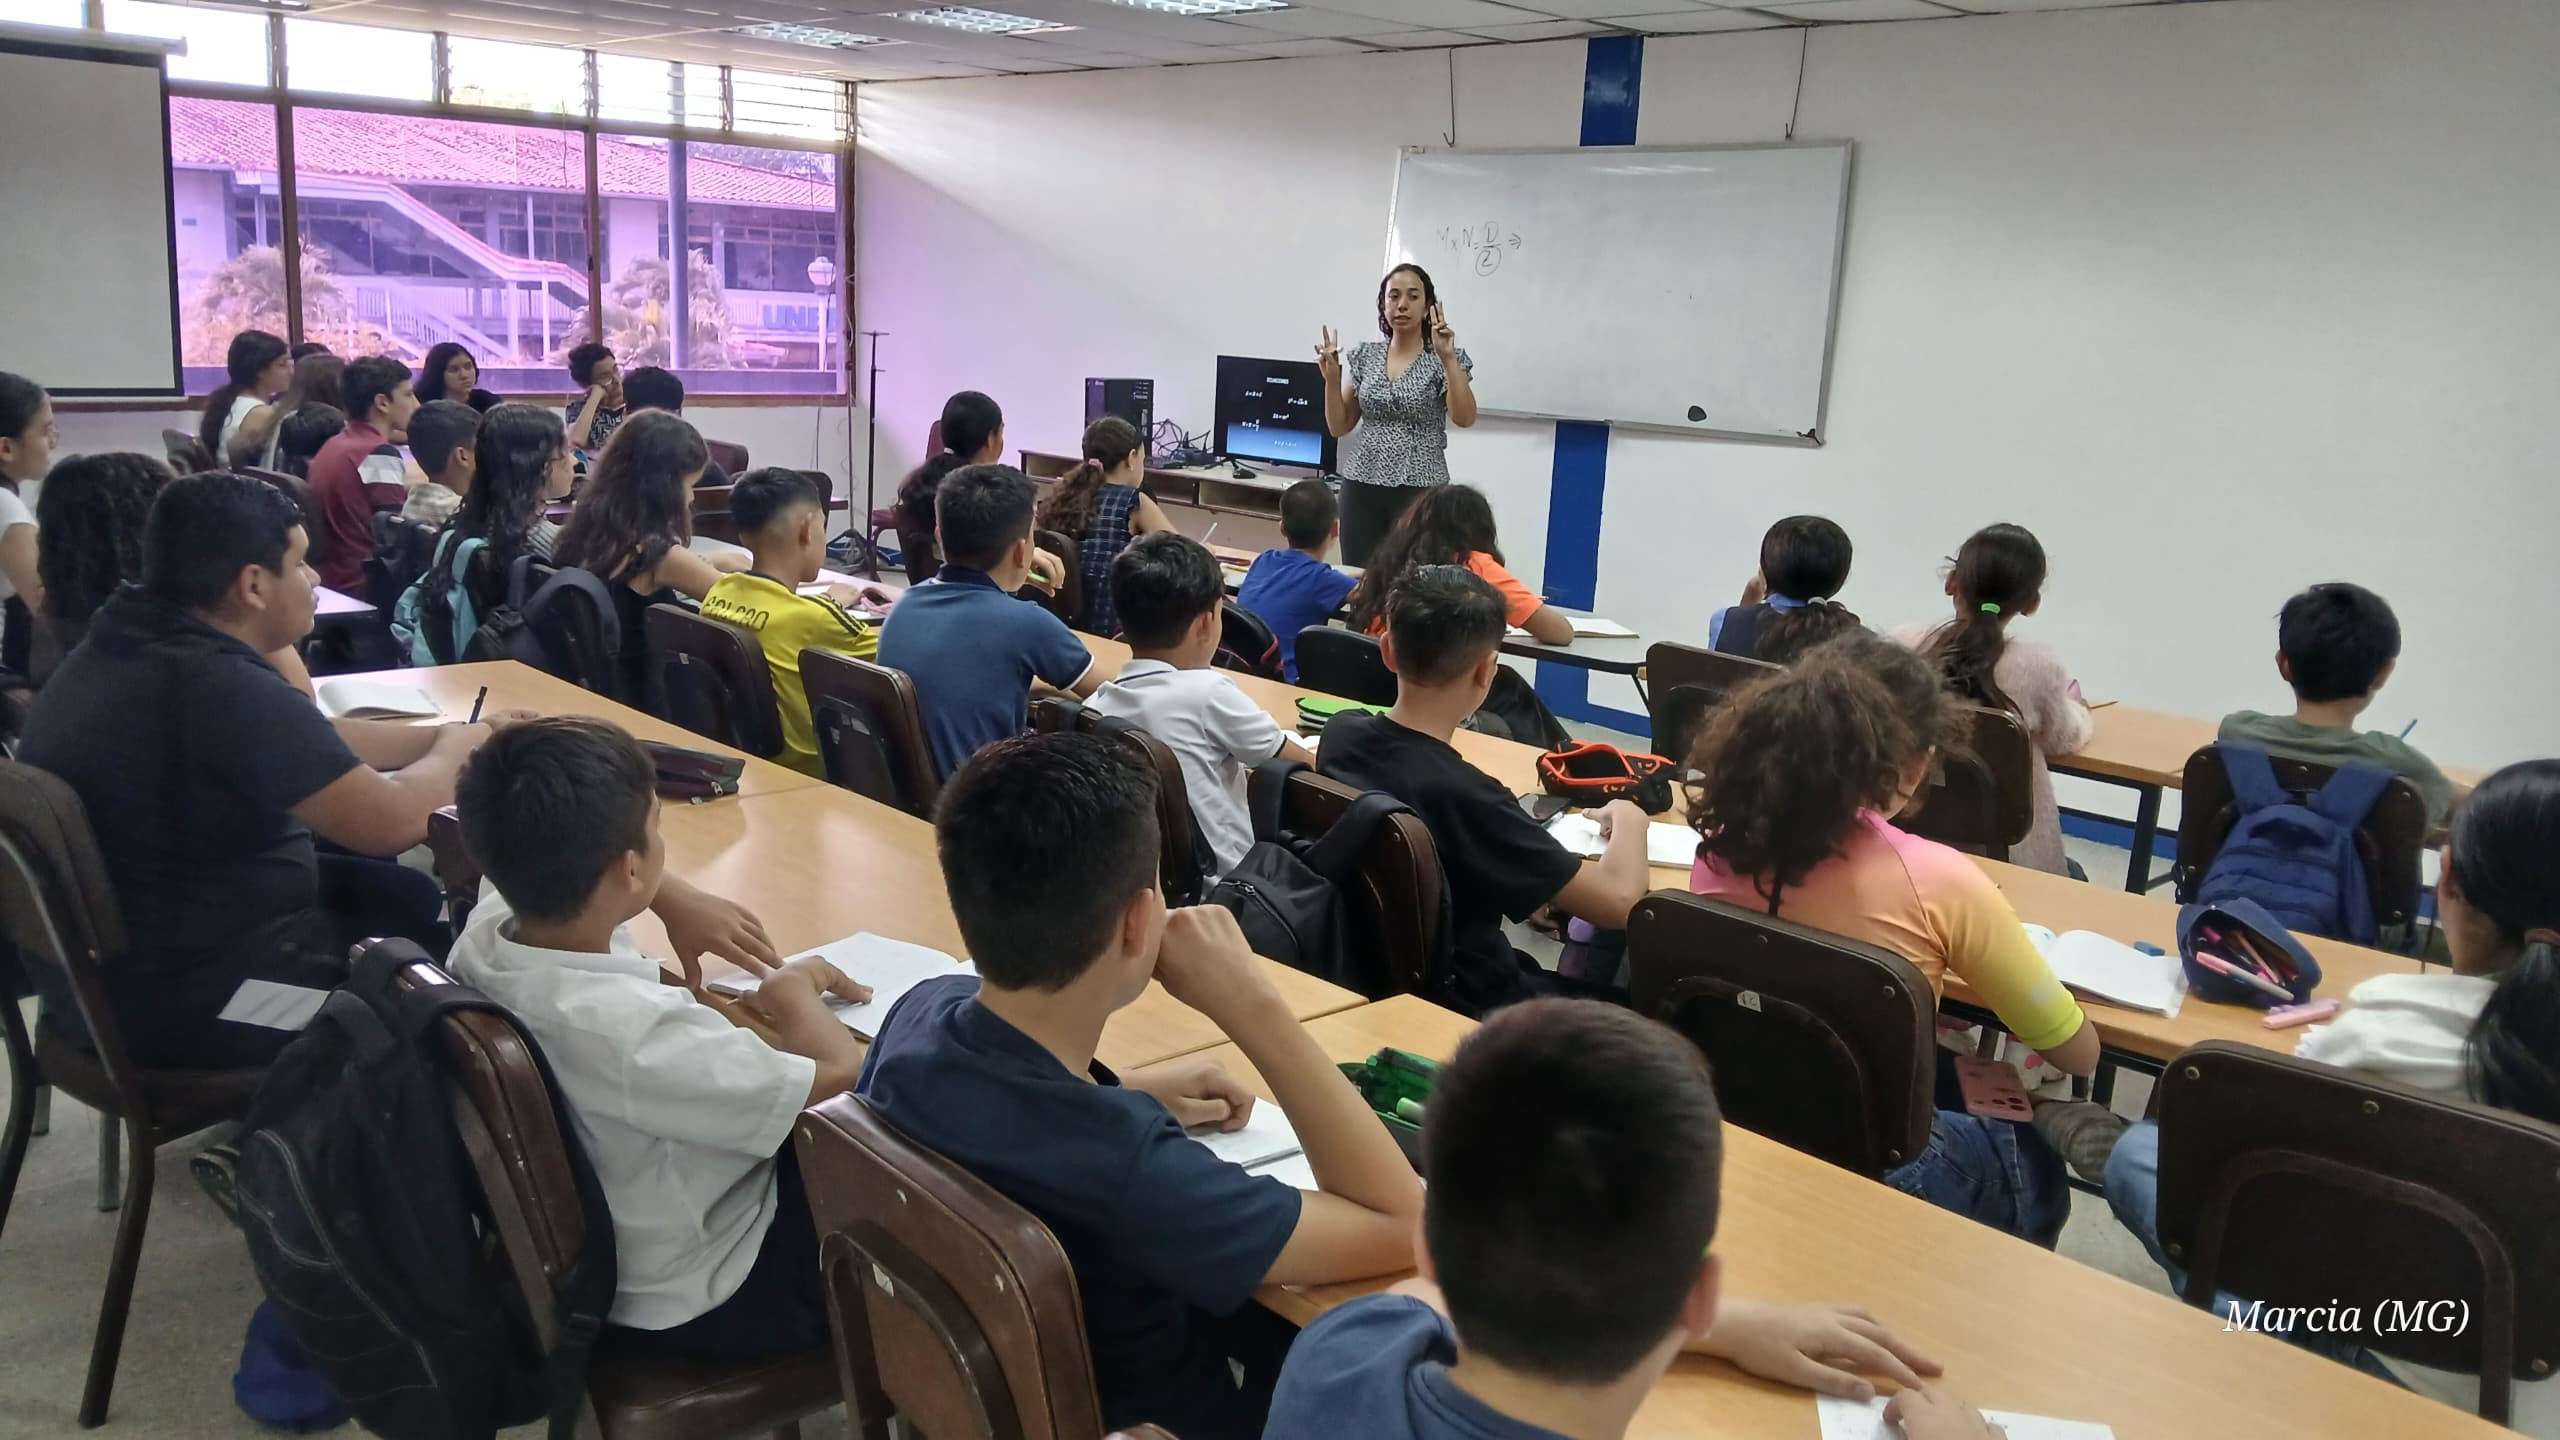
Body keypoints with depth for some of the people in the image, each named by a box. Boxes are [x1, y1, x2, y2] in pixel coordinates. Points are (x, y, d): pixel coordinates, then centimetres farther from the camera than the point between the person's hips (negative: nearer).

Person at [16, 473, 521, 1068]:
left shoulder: (133, 642, 1)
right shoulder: (222, 689, -30)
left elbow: (305, 742, 12)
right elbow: (392, 821, -25)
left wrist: (451, 732, 9)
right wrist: (456, 751, -5)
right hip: (180, 999, -9)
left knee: (421, 899, 17)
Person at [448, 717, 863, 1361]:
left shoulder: (489, 931, -15)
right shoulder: (633, 1033, -40)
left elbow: (550, 852, 8)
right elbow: (839, 1069, -31)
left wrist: (677, 900, -3)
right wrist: (795, 988, -11)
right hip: (701, 1300, -7)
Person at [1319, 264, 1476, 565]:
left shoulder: (1445, 360, -2)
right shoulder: (1364, 357, 8)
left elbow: (1464, 418, -18)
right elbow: (1339, 427, 10)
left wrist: (1448, 358, -24)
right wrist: (1331, 377, -5)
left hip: (1420, 491, -3)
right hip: (1363, 488, 4)